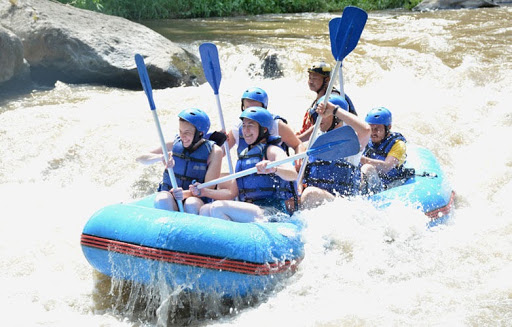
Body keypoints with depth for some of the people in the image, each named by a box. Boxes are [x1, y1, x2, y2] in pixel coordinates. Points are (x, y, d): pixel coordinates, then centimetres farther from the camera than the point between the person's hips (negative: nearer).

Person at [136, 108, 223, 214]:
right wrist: (161, 157, -19)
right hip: (170, 196, 2)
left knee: (191, 204, -37)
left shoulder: (213, 152, -5)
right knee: (162, 199, -33)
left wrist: (186, 193, -30)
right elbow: (140, 158, 3)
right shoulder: (175, 144, 3)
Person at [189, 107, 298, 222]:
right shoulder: (243, 155, 22)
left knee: (218, 208, -24)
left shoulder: (271, 150, -1)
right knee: (205, 210, -10)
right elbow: (232, 193, 20)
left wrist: (273, 169, -41)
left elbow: (293, 175, -21)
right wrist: (204, 192, 9)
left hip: (272, 212, -7)